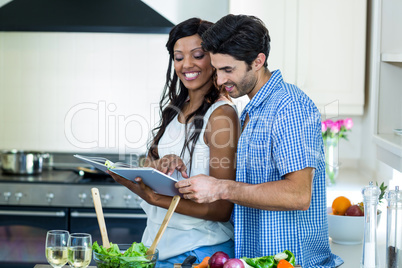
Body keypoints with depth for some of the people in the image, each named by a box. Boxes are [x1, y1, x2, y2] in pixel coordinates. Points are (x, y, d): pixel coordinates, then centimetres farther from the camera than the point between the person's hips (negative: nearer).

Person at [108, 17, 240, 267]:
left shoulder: (221, 114, -15)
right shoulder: (175, 109, 9)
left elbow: (221, 209, -18)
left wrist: (157, 199, -28)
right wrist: (160, 165, -16)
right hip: (159, 244, 7)